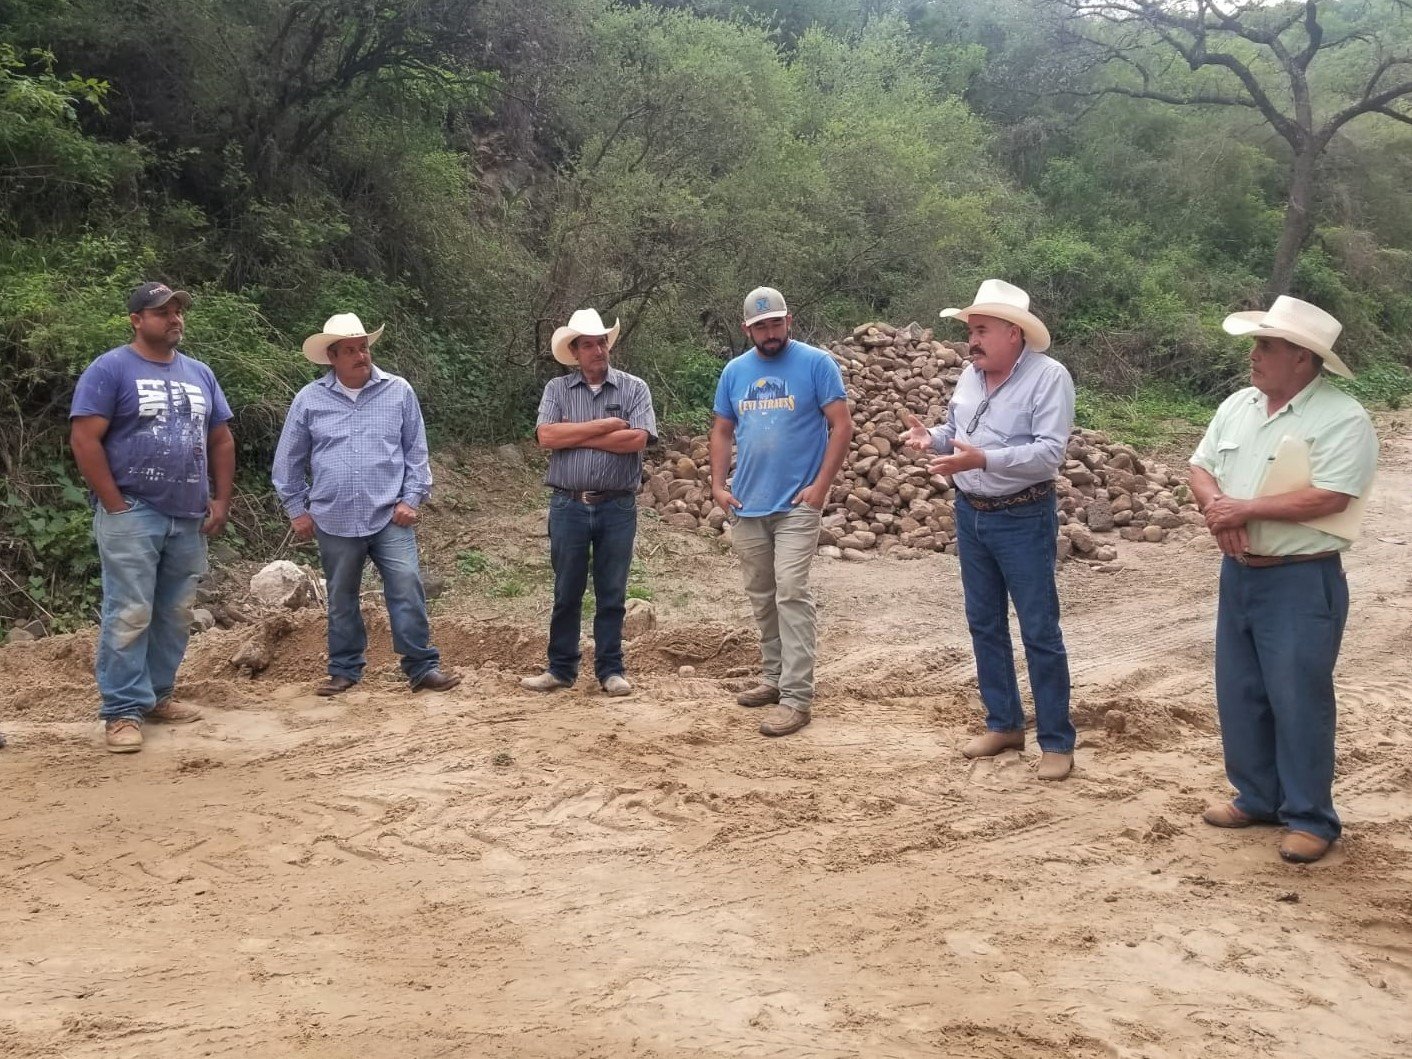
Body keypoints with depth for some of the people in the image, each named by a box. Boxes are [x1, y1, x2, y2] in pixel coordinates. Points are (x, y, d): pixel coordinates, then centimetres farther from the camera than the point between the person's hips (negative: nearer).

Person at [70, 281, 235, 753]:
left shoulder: (200, 373, 14)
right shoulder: (110, 369, -5)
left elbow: (221, 441, 18)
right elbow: (84, 439, -10)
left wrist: (221, 501, 8)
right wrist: (115, 506, -14)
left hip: (189, 517, 6)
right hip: (132, 515, -6)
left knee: (176, 615, 10)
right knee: (129, 615, -7)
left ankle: (156, 695, 22)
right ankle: (123, 711, -1)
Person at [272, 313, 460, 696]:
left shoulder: (398, 391, 1)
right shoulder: (309, 399, 2)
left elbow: (416, 451, 6)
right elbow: (289, 460, 10)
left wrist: (412, 498, -1)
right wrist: (297, 509, 9)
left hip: (390, 517, -1)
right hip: (335, 521, 1)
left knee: (408, 591, -7)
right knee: (341, 600, 12)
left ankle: (422, 667, 1)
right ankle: (345, 670, 25)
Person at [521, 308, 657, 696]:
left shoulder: (634, 388, 2)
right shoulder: (557, 389, 5)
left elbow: (637, 439, -13)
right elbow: (546, 436, -11)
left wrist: (576, 435, -9)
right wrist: (603, 425, -12)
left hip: (617, 507, 0)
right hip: (568, 505, 1)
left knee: (612, 594, 7)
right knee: (567, 592, 9)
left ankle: (610, 670, 17)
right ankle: (561, 668, 20)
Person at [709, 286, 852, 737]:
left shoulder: (816, 363, -6)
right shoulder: (735, 371, 8)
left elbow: (842, 424, -8)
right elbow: (722, 431, 15)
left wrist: (821, 486, -15)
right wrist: (717, 485, 3)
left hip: (796, 504, -5)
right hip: (746, 505, 6)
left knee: (791, 594, -11)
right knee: (761, 597, 13)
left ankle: (797, 697, -9)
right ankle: (775, 677, 27)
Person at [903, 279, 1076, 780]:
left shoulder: (1048, 376, -16)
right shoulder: (971, 374, 6)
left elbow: (1049, 452, -25)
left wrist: (983, 459, -34)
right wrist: (931, 437, -4)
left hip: (1023, 519, -7)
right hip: (970, 514, 7)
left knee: (1040, 631, -1)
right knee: (984, 624, 14)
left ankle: (1056, 742, 8)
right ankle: (1004, 724, 27)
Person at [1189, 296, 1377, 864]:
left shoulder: (1342, 418, -15)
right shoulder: (1237, 406, 7)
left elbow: (1328, 498, -24)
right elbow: (1200, 468, 10)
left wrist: (1244, 509, -19)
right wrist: (1217, 509, -12)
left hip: (1302, 582, -7)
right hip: (1238, 574, 7)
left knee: (1298, 700, -1)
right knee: (1240, 693, 14)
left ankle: (1310, 818, 13)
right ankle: (1257, 798, 29)